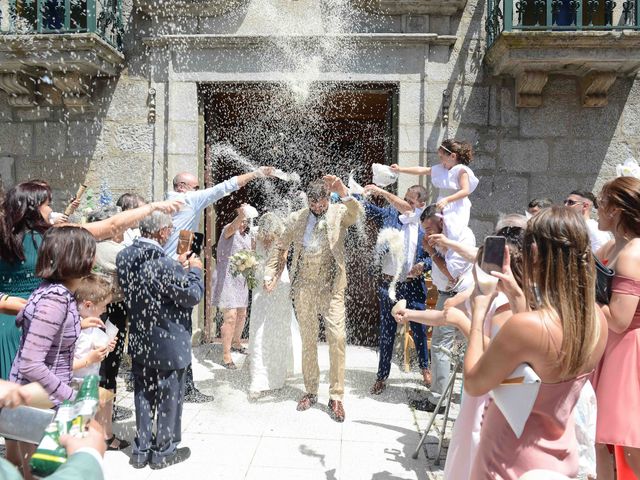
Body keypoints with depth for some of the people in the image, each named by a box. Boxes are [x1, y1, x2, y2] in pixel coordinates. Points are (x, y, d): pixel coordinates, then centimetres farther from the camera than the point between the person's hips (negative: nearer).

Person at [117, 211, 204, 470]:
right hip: (167, 344, -7)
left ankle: (141, 450, 33)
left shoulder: (124, 257, -5)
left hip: (139, 342, 7)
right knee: (169, 398, 12)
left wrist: (178, 267, 6)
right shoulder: (164, 265, -29)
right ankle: (164, 451, 28)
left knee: (143, 396, 20)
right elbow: (192, 296, -19)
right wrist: (194, 270, -4)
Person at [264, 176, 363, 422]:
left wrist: (343, 192, -36)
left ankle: (336, 396, 3)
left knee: (337, 338, -9)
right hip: (304, 287, 3)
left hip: (332, 287, -2)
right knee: (308, 340, 10)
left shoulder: (339, 213, 1)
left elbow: (356, 213, -21)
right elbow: (280, 248, 15)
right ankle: (310, 391, 25)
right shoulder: (296, 218, 7)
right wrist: (271, 274, 5)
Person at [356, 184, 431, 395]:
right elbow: (367, 208, -8)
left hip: (414, 285, 0)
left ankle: (425, 368, 36)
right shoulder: (390, 214, 0)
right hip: (389, 284, 0)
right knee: (386, 332, 9)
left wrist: (423, 265, -21)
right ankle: (382, 377, 22)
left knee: (419, 329, 12)